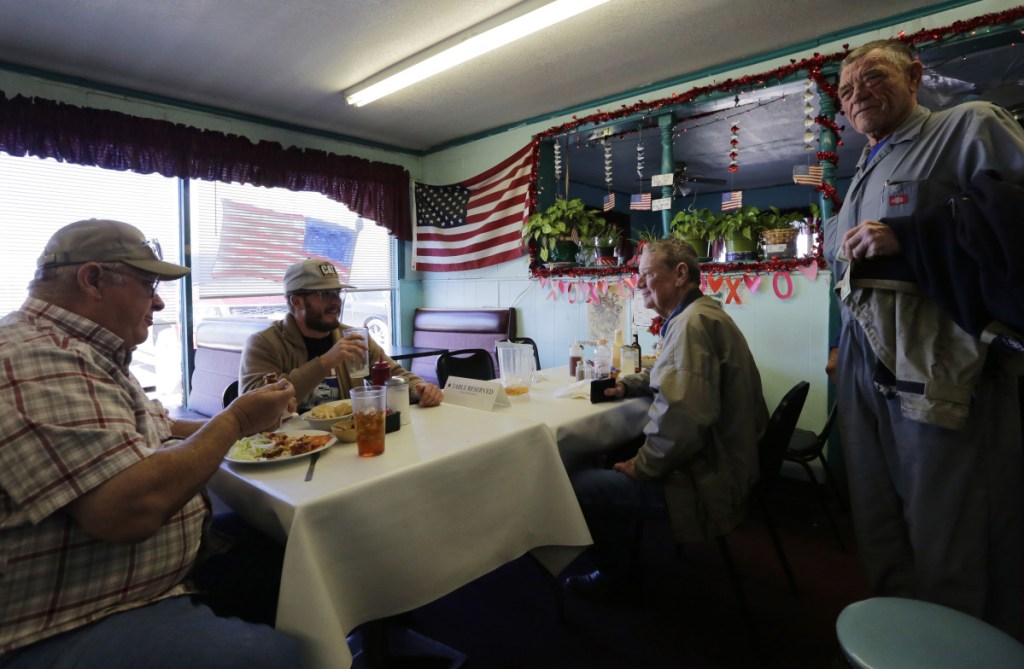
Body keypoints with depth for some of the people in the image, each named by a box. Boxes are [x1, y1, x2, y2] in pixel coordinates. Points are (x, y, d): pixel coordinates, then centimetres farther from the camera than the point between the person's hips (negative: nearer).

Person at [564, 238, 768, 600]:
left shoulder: (693, 322, -23)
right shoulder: (700, 315, 12)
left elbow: (684, 418, -34)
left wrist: (643, 466, -18)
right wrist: (627, 384, 10)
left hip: (707, 482, -11)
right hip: (719, 464, 11)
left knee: (580, 486, -10)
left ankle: (614, 579, 17)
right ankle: (615, 561, 35)